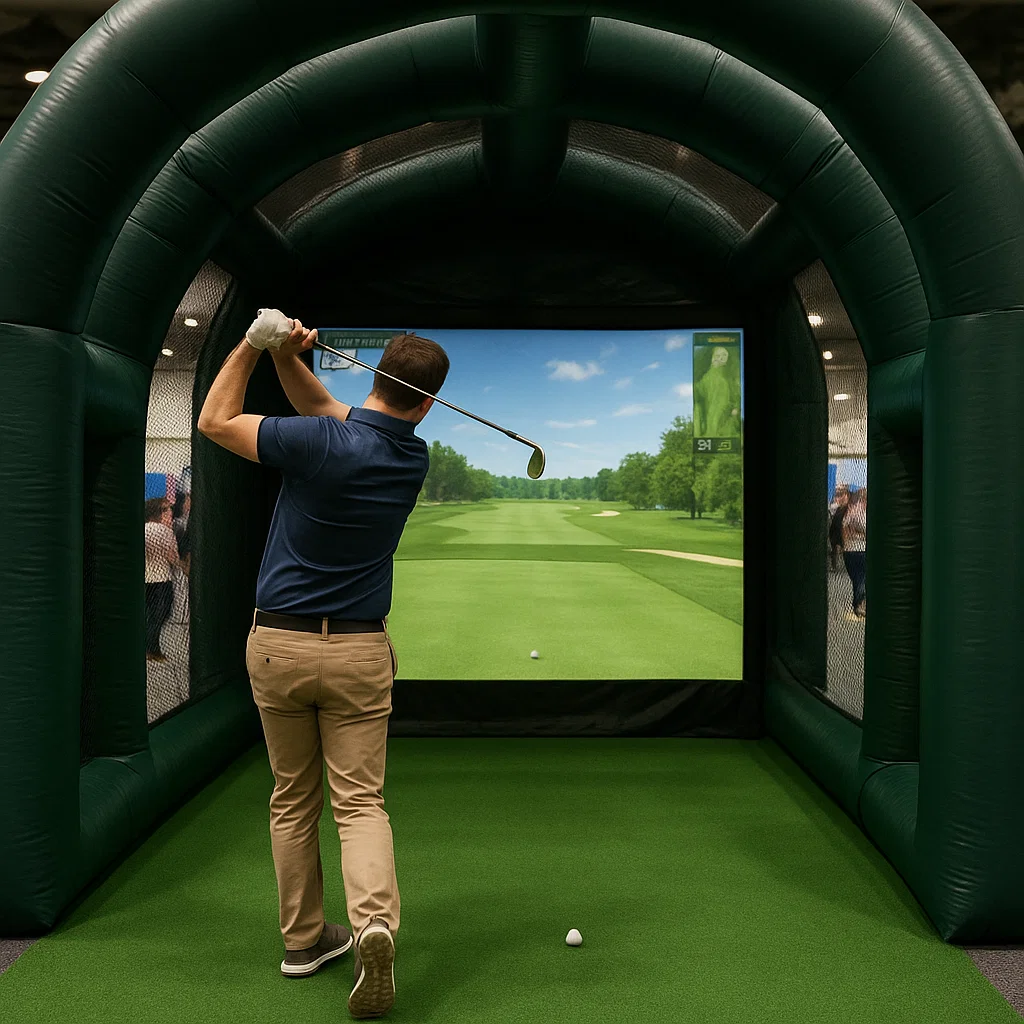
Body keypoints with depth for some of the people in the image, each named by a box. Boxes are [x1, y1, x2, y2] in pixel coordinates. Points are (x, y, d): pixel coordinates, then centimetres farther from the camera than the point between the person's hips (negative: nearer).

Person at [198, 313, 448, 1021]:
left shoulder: (320, 443, -18)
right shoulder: (414, 458, -3)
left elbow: (215, 420, -3)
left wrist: (258, 342, -1)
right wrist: (288, 357, -3)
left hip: (278, 643, -1)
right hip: (358, 650, 1)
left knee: (293, 799, 16)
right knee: (360, 800, 7)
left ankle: (304, 938, 28)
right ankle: (374, 924, -13)